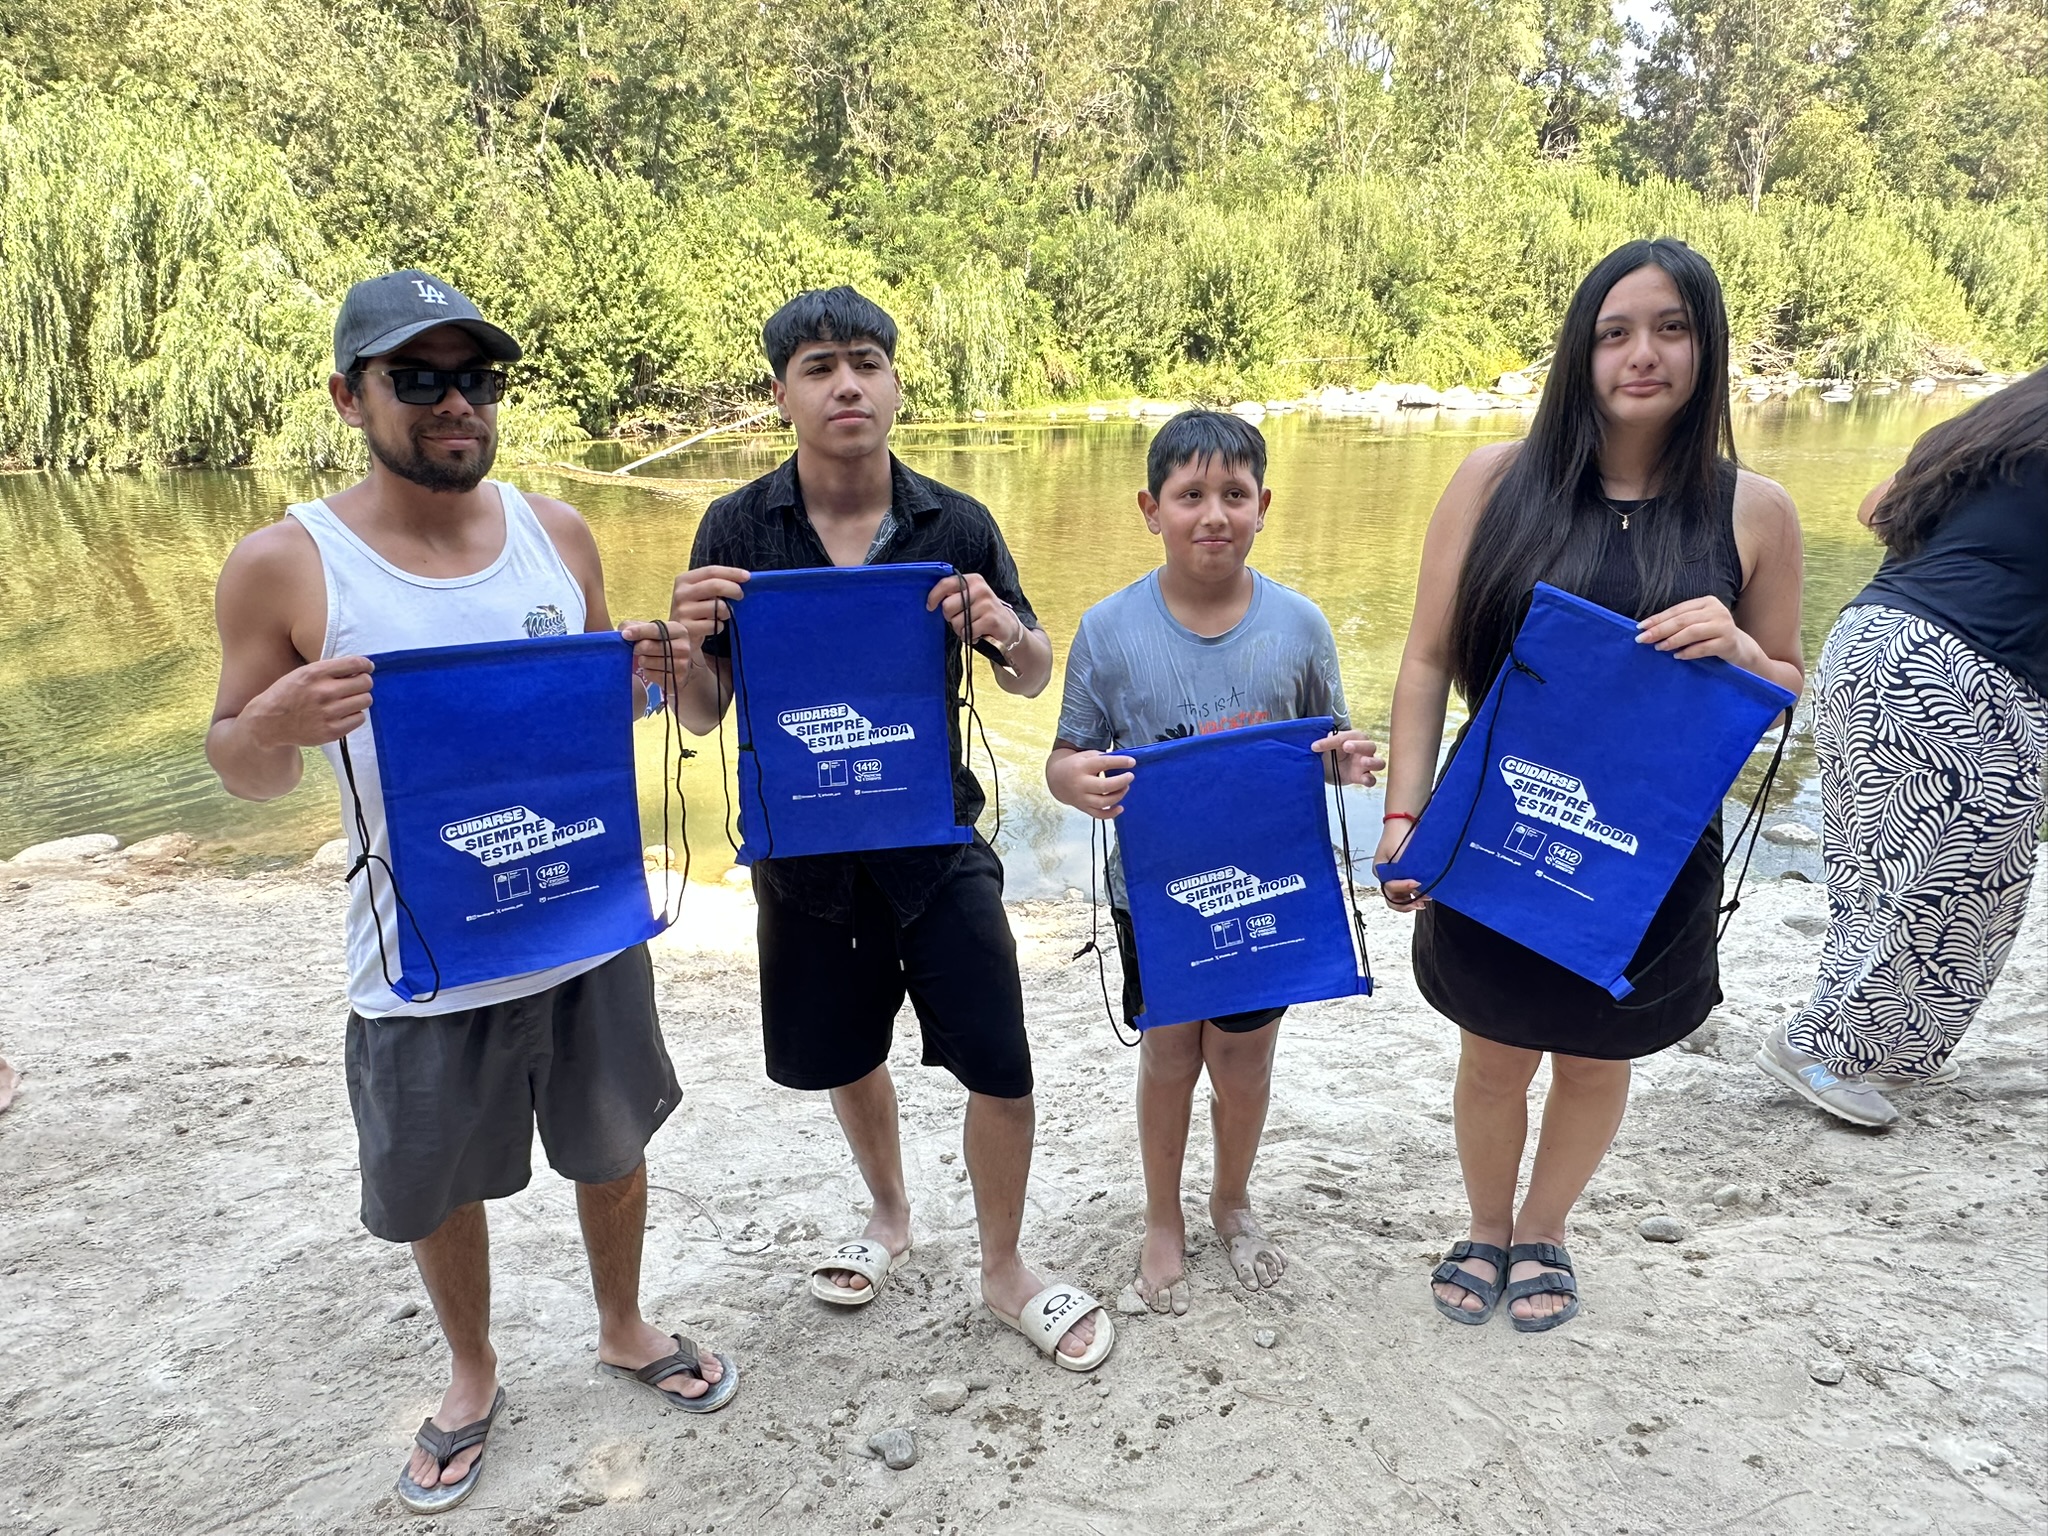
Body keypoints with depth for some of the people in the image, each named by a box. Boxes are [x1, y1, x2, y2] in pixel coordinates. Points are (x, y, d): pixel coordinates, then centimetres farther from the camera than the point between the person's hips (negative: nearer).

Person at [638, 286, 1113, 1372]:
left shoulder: (956, 527, -6)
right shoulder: (737, 531, -6)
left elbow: (1034, 681, 3)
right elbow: (700, 715, -4)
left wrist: (1008, 633, -20)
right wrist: (687, 642, -26)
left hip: (938, 846, 0)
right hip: (807, 854, 1)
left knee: (1001, 1068, -1)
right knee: (846, 1058, 19)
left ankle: (1003, 1272, 26)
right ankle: (889, 1215, 49)